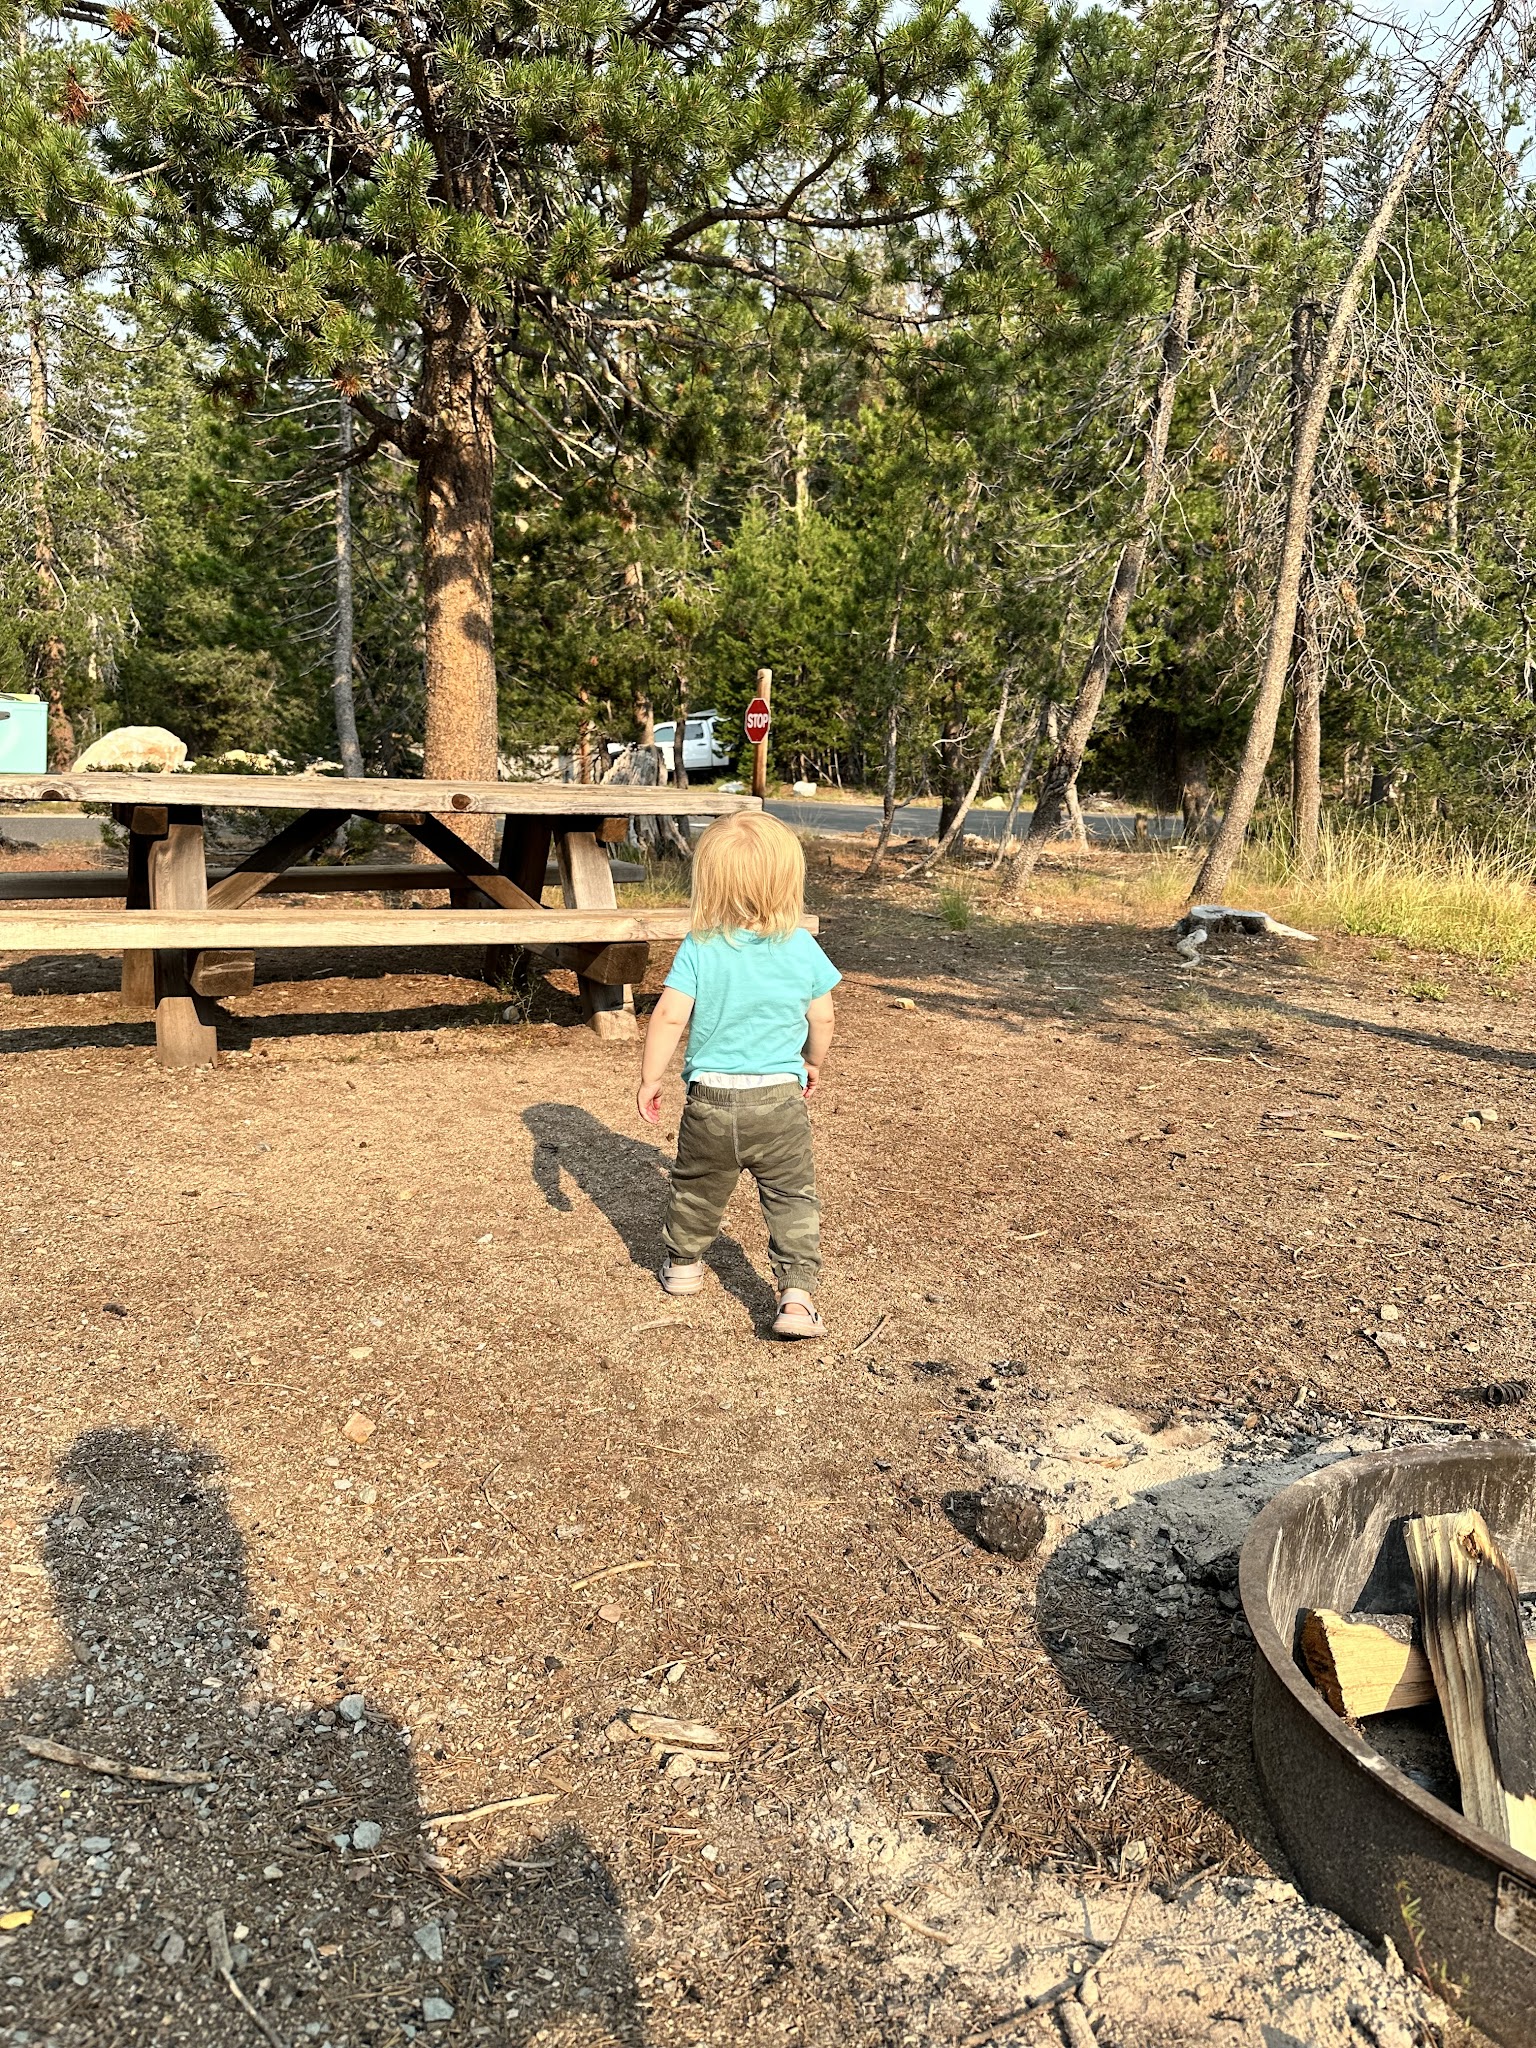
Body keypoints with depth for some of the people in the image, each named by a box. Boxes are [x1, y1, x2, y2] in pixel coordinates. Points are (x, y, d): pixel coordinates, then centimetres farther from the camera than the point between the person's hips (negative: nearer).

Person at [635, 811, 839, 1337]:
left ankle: (682, 1263, 42)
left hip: (710, 1100, 1)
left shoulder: (698, 948, -10)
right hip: (781, 1098, 0)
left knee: (696, 1187, 22)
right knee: (792, 1198, 8)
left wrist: (649, 1079, -5)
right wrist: (812, 1064, 22)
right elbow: (822, 1019, 3)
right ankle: (797, 1294, 0)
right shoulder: (802, 948, -5)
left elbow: (670, 1016, -15)